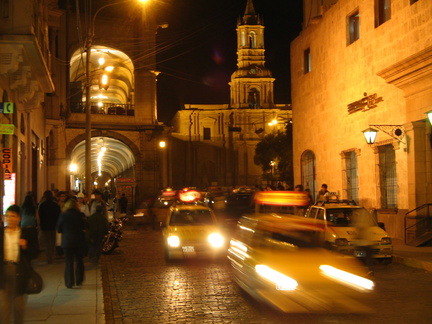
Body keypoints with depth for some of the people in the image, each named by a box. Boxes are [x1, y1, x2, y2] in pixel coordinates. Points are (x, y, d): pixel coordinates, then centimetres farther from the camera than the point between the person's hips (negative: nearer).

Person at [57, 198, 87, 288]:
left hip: (67, 242, -1)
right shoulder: (81, 215, -8)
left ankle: (69, 282, 5)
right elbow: (85, 228, 2)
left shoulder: (63, 216, -8)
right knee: (79, 261, 15)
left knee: (69, 262, 6)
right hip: (80, 241, 1)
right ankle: (78, 281, 18)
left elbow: (58, 229, -1)